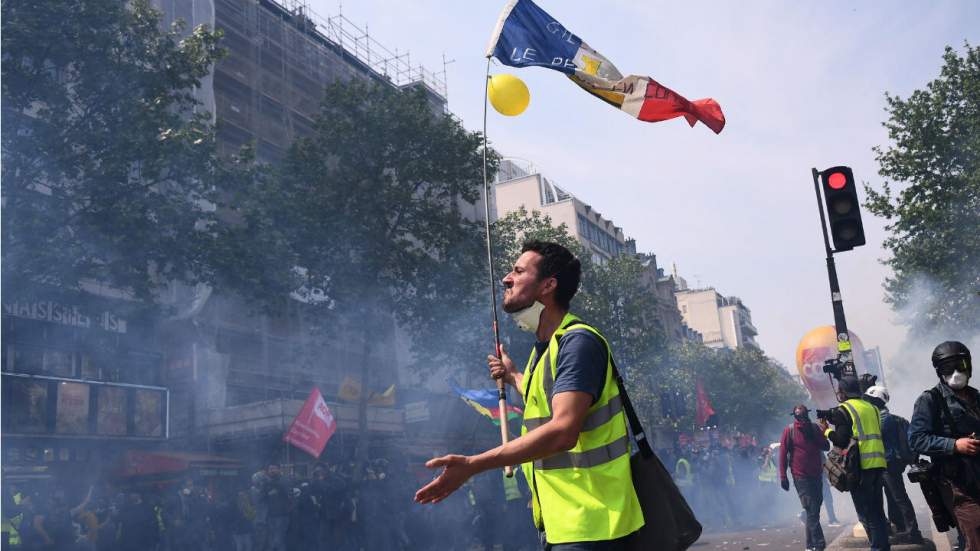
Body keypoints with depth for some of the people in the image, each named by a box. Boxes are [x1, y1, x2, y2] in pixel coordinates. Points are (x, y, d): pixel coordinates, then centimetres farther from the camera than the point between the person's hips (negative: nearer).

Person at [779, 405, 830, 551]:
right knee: (812, 511, -10)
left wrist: (813, 435, -13)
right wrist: (783, 477, -10)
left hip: (817, 475, 5)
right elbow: (783, 454, -7)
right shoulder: (789, 430, -7)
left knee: (815, 509, 12)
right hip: (801, 477, -5)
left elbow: (826, 446, 2)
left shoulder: (814, 428, 6)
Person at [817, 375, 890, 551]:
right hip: (878, 463, 7)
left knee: (866, 514, -1)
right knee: (878, 511, 16)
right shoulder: (871, 407, 15)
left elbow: (842, 440, -14)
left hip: (861, 466, -7)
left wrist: (826, 430, 4)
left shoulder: (843, 410, -7)